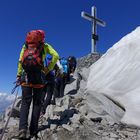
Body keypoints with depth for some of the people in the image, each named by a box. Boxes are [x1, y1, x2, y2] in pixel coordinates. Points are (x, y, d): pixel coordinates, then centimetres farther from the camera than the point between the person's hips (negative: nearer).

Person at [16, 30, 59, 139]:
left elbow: (20, 61, 10)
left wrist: (18, 75, 10)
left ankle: (23, 128, -10)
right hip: (39, 75, -2)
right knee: (37, 103, 7)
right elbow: (56, 56, -2)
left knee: (25, 102, 5)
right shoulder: (45, 45, 14)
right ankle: (33, 131, 8)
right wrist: (49, 69, 3)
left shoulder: (25, 45, 19)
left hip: (26, 75, 2)